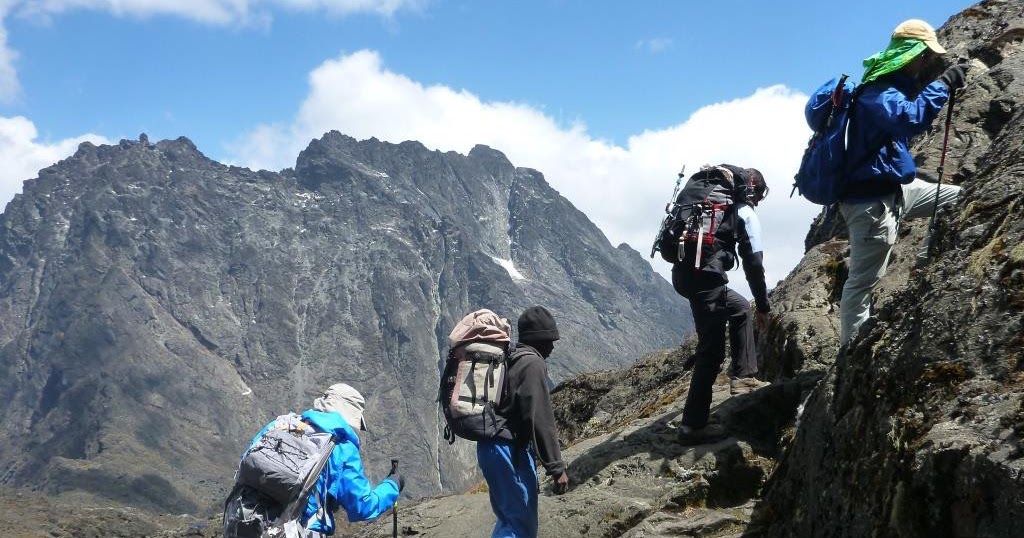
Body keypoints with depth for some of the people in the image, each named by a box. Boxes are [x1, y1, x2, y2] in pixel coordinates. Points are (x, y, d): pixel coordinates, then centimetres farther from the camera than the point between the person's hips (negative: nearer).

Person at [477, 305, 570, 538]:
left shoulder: (508, 360, 16)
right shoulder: (533, 364, -12)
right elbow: (540, 420, -19)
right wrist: (557, 467, -17)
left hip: (489, 446, 10)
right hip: (509, 449, -10)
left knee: (508, 519, 18)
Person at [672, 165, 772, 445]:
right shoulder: (746, 213, 5)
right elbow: (753, 263, 0)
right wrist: (764, 306, 9)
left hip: (682, 272, 8)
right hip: (705, 277, -8)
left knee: (740, 309, 28)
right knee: (712, 351, -5)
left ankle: (742, 377, 23)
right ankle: (693, 425, -6)